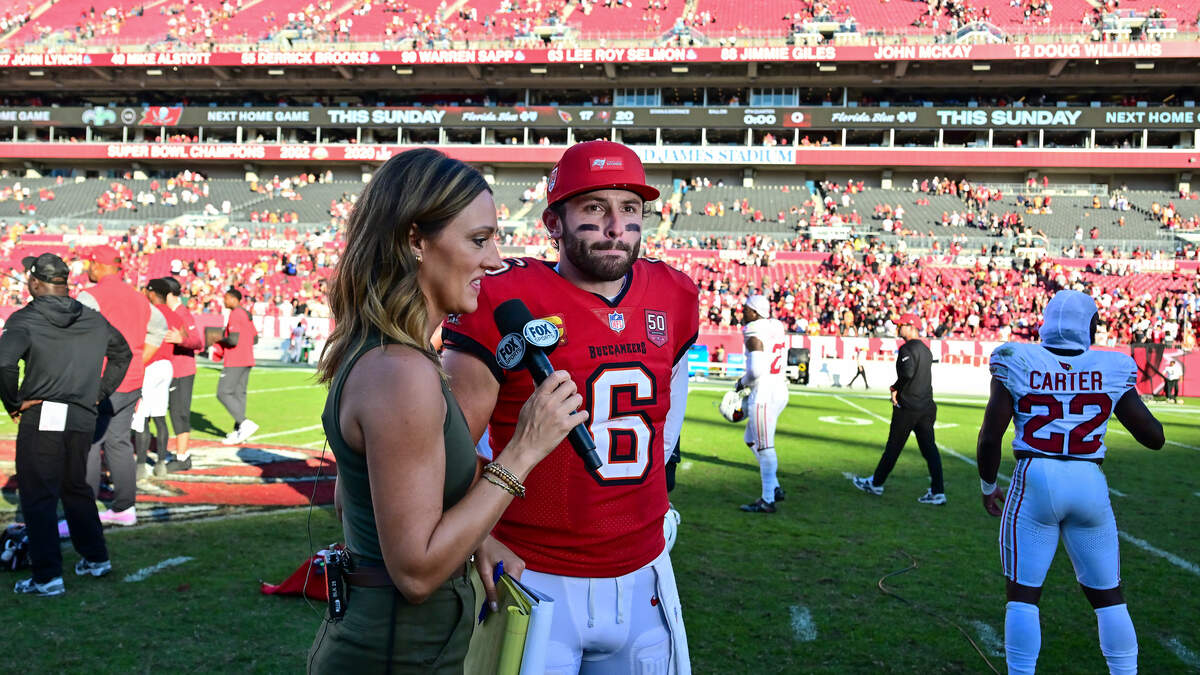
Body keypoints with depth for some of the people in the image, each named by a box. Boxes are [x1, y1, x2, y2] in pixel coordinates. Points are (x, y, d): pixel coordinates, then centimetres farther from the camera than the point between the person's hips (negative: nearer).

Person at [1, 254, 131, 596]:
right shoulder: (94, 320, 8)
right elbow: (122, 354, 22)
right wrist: (100, 393, 21)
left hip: (40, 418, -5)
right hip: (83, 420, 6)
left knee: (38, 497, 2)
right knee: (76, 489, 21)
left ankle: (48, 576, 3)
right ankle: (96, 558, 28)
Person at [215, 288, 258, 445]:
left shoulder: (235, 314, -14)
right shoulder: (246, 314, 16)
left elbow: (233, 339, -22)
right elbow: (255, 338, 22)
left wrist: (220, 340, -4)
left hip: (235, 361, -9)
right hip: (247, 360, 9)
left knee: (223, 393, -6)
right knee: (239, 394, 9)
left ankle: (245, 423, -16)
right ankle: (238, 431, 9)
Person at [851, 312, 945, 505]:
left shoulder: (907, 348, -13)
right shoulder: (926, 350, 16)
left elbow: (907, 373, -28)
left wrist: (896, 390, -13)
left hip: (907, 408, -8)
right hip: (927, 406, 8)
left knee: (893, 447, 5)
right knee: (929, 448, 5)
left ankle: (876, 484, 19)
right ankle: (937, 492, 1)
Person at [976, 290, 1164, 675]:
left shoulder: (1018, 364, -3)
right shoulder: (1112, 371, 2)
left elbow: (990, 437, -7)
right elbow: (1155, 437, 7)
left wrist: (987, 485, 9)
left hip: (1035, 483, -2)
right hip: (1090, 485, 2)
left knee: (1024, 592, 7)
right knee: (1107, 594, 17)